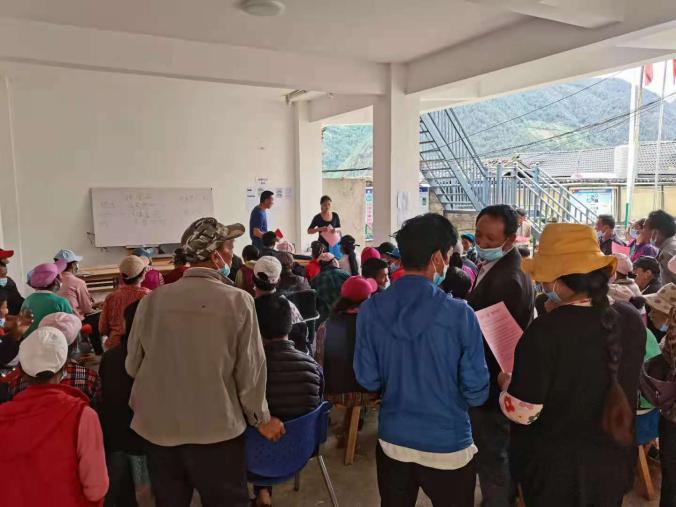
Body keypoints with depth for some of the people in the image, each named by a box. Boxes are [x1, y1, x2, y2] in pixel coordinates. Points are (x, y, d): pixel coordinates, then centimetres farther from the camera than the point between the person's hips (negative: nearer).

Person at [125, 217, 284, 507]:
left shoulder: (152, 300, -6)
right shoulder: (238, 301, -15)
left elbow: (133, 365, 4)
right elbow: (250, 370, -10)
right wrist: (261, 419, 6)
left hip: (158, 428, 4)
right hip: (216, 429, -3)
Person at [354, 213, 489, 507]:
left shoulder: (371, 310, -11)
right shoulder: (459, 314, -19)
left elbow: (368, 380, -3)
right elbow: (476, 393, -12)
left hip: (392, 440, 3)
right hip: (448, 445, -2)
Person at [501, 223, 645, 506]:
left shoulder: (545, 331, -28)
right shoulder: (631, 319, -9)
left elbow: (522, 412, -23)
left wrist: (507, 384, -3)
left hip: (554, 467, -5)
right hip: (615, 461, 5)